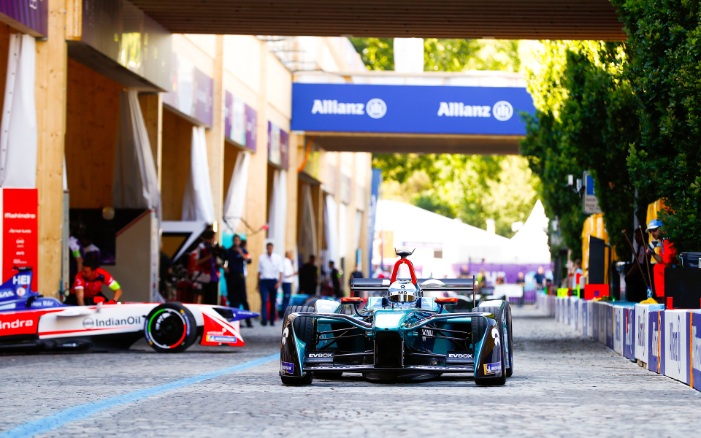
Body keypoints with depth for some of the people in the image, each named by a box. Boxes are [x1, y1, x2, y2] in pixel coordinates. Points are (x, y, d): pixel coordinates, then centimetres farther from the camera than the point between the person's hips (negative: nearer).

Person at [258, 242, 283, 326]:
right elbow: (259, 271, 13)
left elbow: (280, 271, 0)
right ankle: (264, 319, -22)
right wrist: (258, 284, 13)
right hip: (263, 281, 0)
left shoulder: (278, 258, 4)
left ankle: (272, 320, 16)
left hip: (273, 281, 0)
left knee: (273, 302, 7)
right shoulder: (261, 258, 8)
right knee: (264, 300, -14)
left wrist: (279, 282, -13)